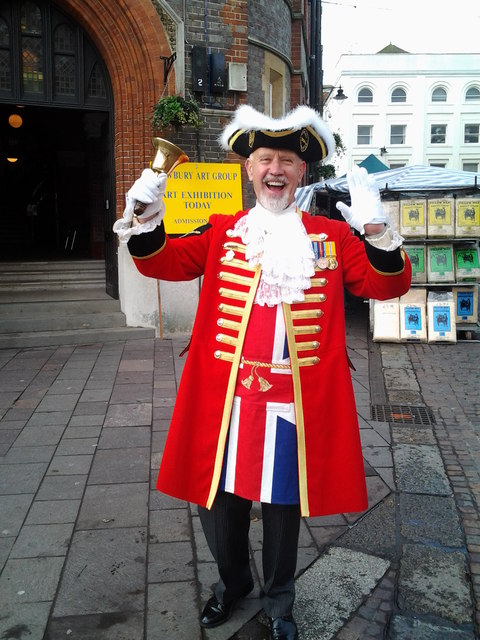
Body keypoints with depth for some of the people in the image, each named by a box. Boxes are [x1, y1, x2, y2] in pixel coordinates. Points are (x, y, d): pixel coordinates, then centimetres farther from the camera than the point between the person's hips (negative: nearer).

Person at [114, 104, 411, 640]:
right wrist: (145, 216, -23)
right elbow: (162, 261, -2)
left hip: (296, 403, -1)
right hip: (223, 399, 1)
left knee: (283, 506, 16)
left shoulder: (331, 236, 3)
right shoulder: (222, 232, 6)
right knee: (218, 503, 15)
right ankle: (233, 581, 46)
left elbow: (389, 285, -4)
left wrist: (375, 229, -23)